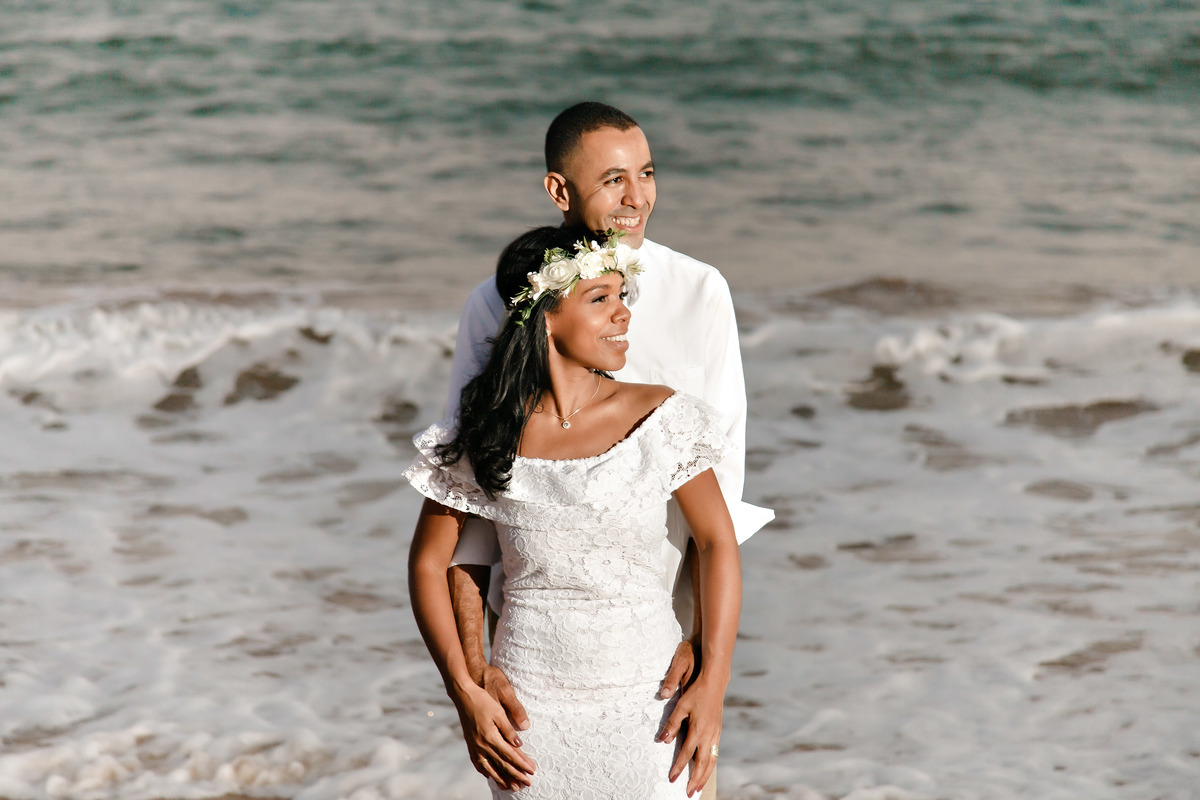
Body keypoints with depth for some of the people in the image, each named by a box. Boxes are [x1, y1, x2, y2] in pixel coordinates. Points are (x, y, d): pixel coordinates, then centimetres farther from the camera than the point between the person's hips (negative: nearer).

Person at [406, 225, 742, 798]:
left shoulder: (662, 421, -6)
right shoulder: (484, 440, -5)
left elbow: (716, 542, 1)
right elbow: (429, 562, 4)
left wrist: (713, 684, -6)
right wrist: (465, 695, -4)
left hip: (648, 704, 0)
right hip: (531, 711, 0)